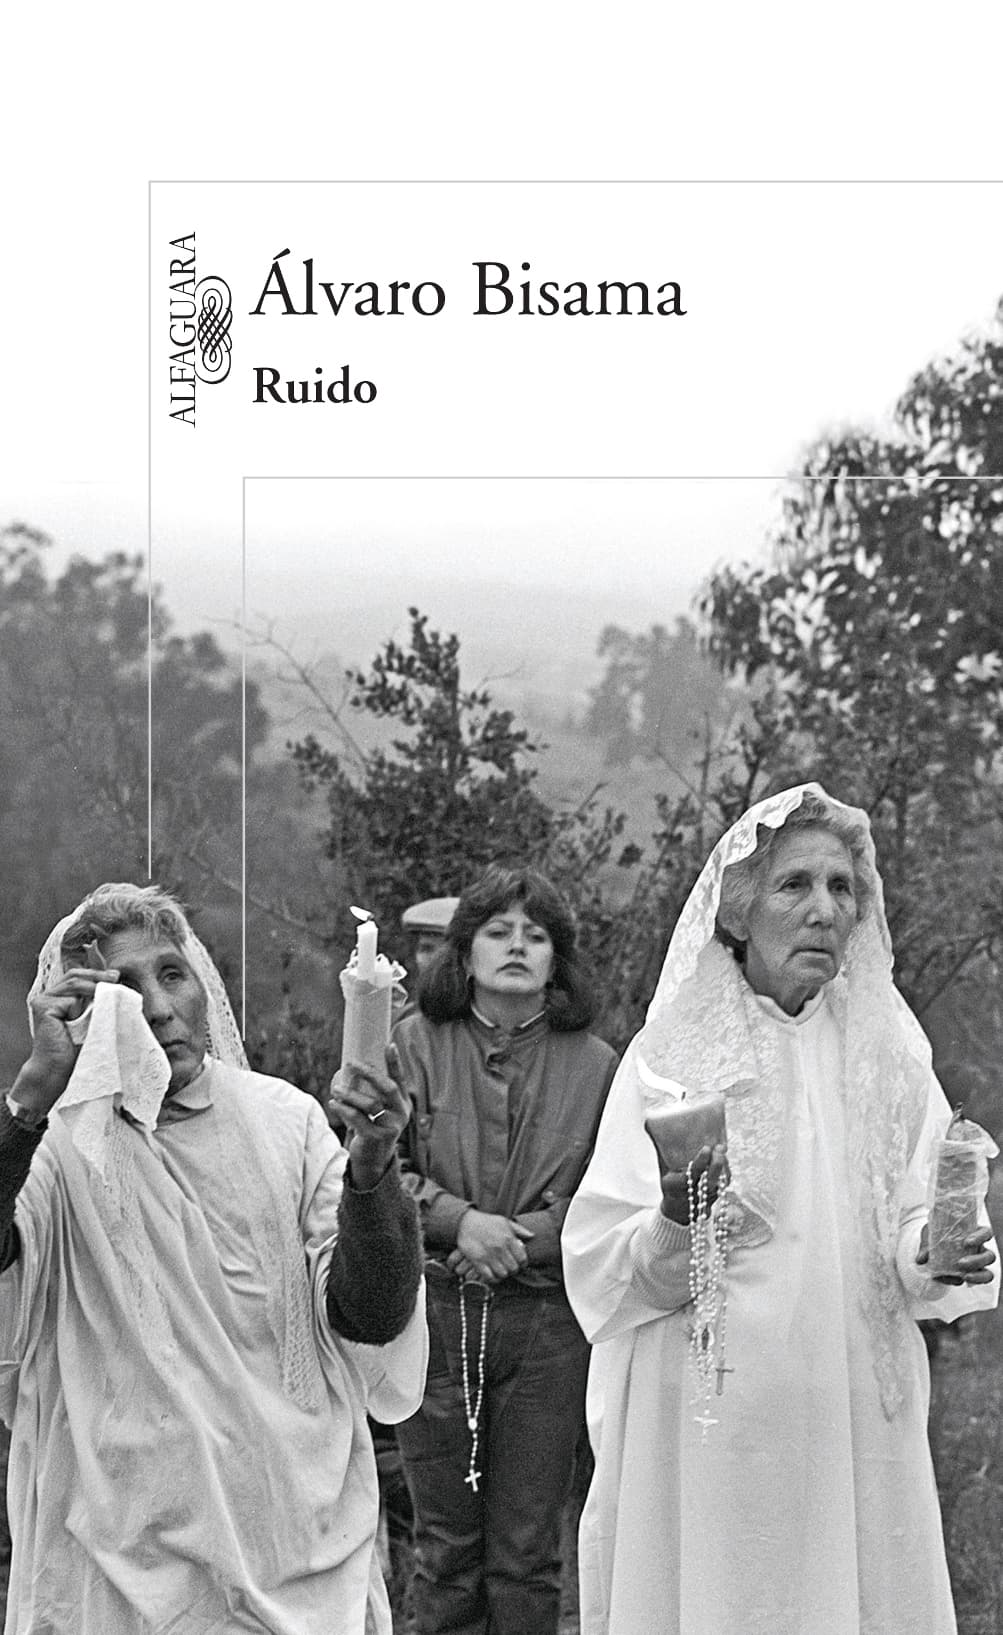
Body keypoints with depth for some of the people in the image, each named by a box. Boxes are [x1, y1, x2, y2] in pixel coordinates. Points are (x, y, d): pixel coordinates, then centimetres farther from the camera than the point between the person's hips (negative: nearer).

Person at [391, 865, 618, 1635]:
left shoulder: (594, 1064, 5)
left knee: (528, 1550, 5)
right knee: (446, 1543, 7)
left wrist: (521, 1239, -13)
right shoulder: (414, 1044, 3)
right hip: (434, 1311, 0)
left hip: (549, 1319, 0)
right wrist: (458, 1220, -15)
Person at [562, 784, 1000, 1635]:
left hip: (858, 1420, 3)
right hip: (711, 1423, -3)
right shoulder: (670, 1059, -4)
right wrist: (673, 1223, -26)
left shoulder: (884, 1053, 5)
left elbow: (913, 1232, 6)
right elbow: (601, 1270, -7)